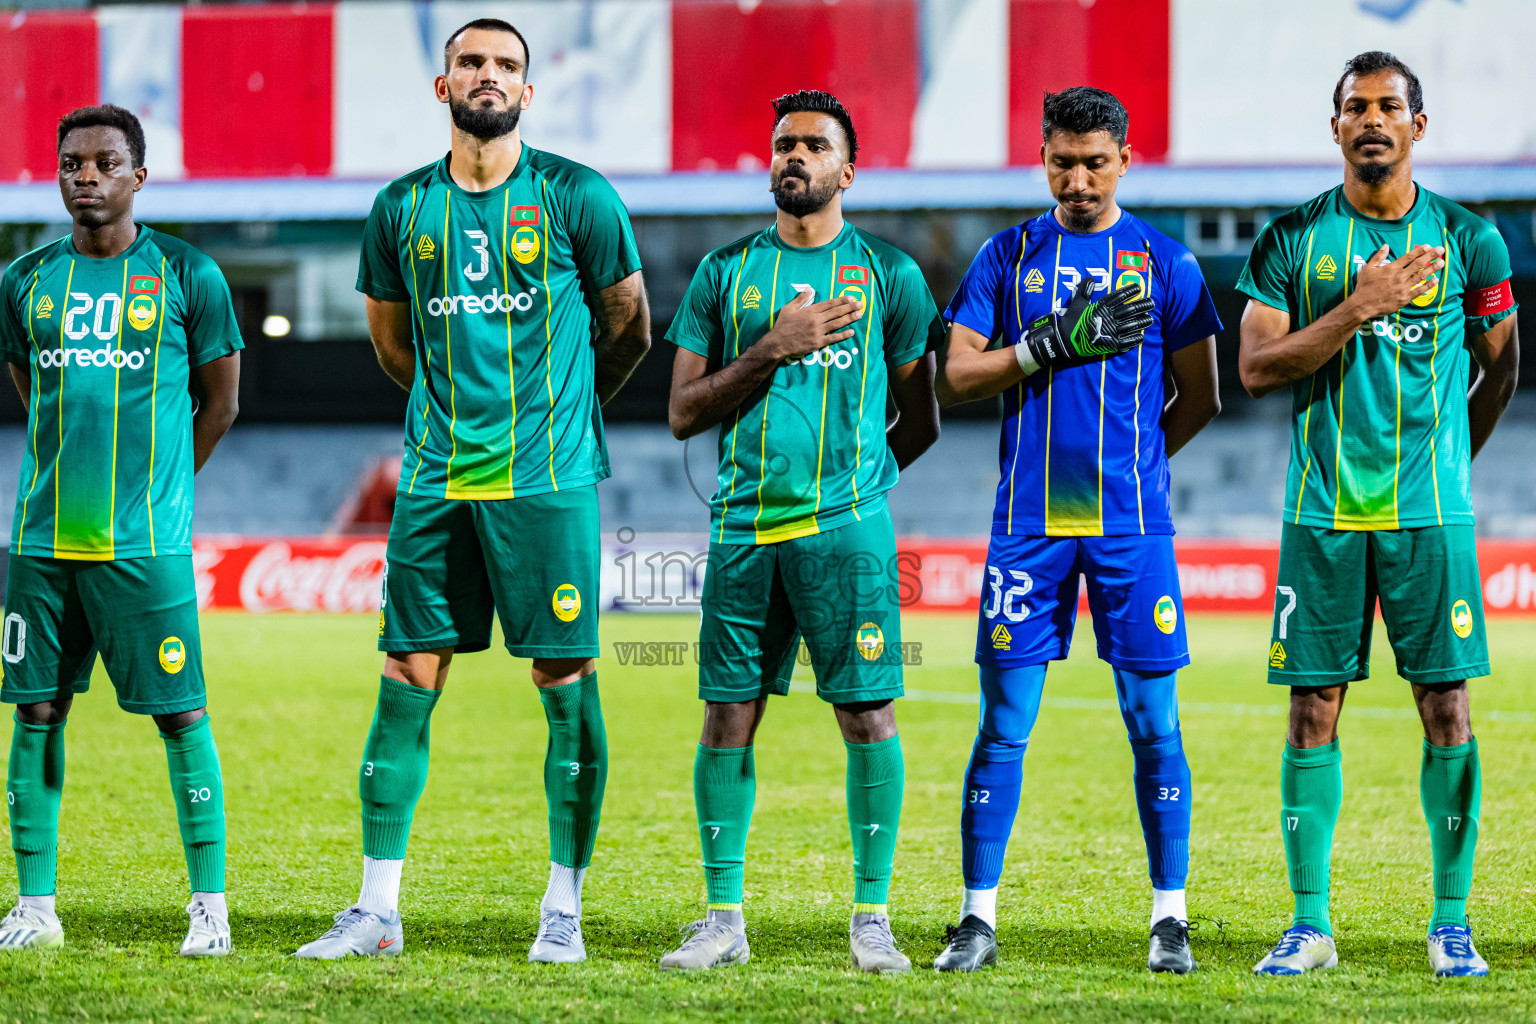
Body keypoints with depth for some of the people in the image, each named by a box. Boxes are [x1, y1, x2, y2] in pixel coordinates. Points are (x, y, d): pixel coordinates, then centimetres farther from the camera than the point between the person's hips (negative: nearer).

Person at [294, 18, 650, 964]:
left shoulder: (575, 198, -2)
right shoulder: (403, 208, 8)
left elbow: (629, 328, 8)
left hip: (548, 479, -3)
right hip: (436, 481, 3)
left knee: (568, 681, -2)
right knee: (408, 681, 2)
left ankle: (565, 907, 6)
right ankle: (378, 909, 7)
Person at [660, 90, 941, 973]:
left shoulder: (889, 273, 7)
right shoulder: (727, 271, 11)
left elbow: (920, 418, 14)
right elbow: (686, 412, 6)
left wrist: (853, 479, 11)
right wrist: (774, 348, -5)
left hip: (848, 528, -2)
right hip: (745, 528, 2)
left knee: (868, 714, -4)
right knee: (728, 717, 1)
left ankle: (872, 916, 5)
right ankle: (724, 917, 9)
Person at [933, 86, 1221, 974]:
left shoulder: (1164, 261, 5)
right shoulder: (1008, 255, 8)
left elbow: (1200, 398, 9)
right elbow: (958, 375, 2)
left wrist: (1126, 462, 7)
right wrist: (1052, 345, -10)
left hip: (1132, 524, -1)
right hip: (1029, 520, 1)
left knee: (1154, 719, 0)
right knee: (1005, 721, 0)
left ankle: (1172, 918, 7)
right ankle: (978, 918, 5)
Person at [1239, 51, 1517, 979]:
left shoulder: (1467, 240, 3)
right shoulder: (1293, 239, 3)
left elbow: (1499, 364, 15)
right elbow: (1256, 367, -4)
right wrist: (1358, 309, -14)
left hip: (1431, 511, 0)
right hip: (1323, 512, 0)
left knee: (1447, 705, -2)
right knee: (1313, 709, 0)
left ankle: (1452, 921, 7)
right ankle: (1311, 925, 7)